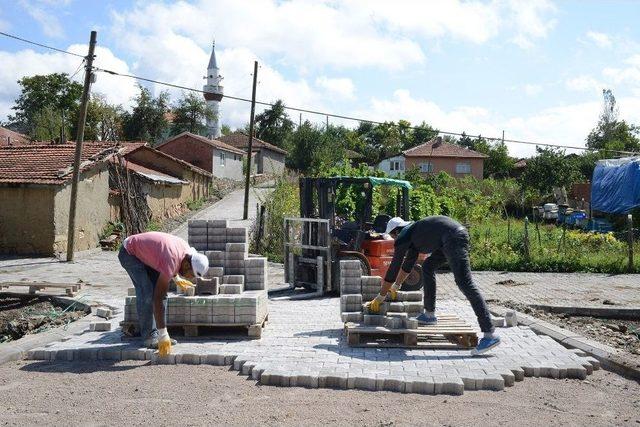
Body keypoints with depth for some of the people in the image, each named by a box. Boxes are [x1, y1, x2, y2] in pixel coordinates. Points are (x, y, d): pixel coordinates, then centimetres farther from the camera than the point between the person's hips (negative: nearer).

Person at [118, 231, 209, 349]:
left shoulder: (186, 250, -15)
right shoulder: (170, 262, -38)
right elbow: (158, 299, -37)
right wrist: (163, 335, -36)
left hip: (145, 253, 9)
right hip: (129, 253, -8)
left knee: (161, 291, 0)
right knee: (147, 294, -19)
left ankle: (156, 334, 5)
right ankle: (149, 337, -8)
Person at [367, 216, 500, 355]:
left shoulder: (402, 238, 5)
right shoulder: (413, 234, 29)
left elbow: (393, 269, 9)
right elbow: (408, 263, 41)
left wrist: (380, 297, 17)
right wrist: (395, 286, 50)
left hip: (454, 238, -10)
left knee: (464, 283, -15)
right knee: (428, 266, 23)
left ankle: (490, 335, -21)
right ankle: (429, 315, 28)